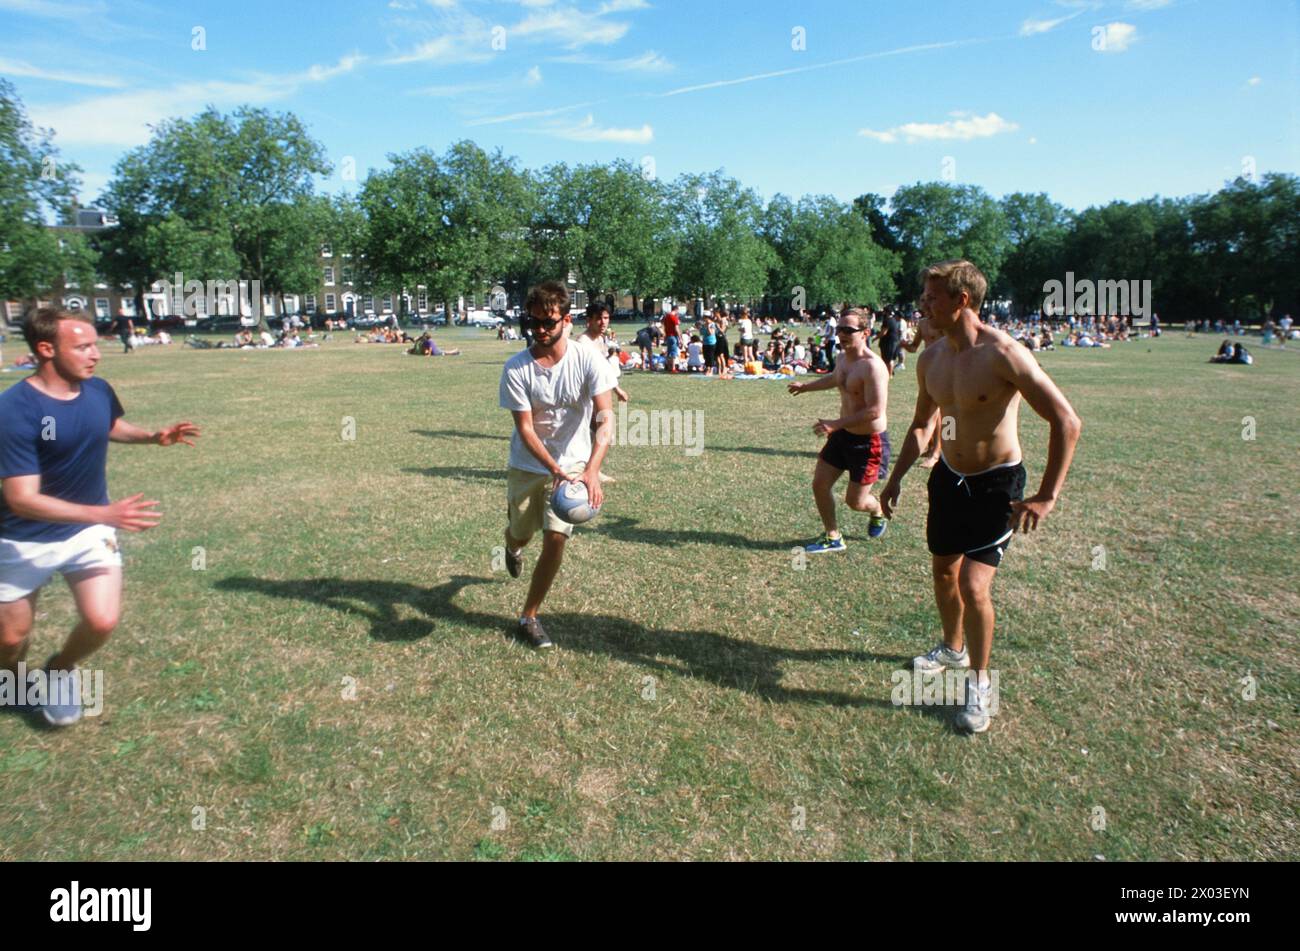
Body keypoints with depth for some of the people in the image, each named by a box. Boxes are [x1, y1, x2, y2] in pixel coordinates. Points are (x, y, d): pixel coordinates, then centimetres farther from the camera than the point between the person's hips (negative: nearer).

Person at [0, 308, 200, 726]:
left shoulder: (98, 390, -8)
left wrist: (154, 436, -2)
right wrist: (105, 513, -37)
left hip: (88, 531, 3)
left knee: (102, 621, -11)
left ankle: (61, 669, 22)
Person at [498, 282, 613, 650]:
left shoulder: (588, 360, -17)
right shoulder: (516, 368, -16)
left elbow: (605, 419, -23)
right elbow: (525, 429, -17)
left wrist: (591, 471, -38)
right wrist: (556, 470, -32)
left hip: (574, 464, -1)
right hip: (527, 464, 1)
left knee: (555, 538, -11)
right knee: (521, 533, 15)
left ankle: (529, 616, 9)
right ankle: (513, 548, 57)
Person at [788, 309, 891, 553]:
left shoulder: (872, 366, -25)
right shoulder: (843, 358, 3)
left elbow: (875, 410, -30)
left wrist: (835, 424, -29)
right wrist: (806, 387, 38)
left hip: (869, 441, -8)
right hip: (843, 435, 8)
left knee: (855, 501, 2)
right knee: (820, 484, 6)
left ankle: (878, 512, 38)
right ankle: (832, 537, 21)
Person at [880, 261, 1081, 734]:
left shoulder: (1002, 354, -24)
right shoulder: (931, 358, -1)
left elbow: (1067, 422, -23)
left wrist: (1046, 496, -23)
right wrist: (896, 478, 11)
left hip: (996, 483, -7)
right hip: (949, 476, 7)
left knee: (974, 586, -12)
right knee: (943, 570, 18)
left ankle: (979, 683, 12)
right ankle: (953, 648, 45)